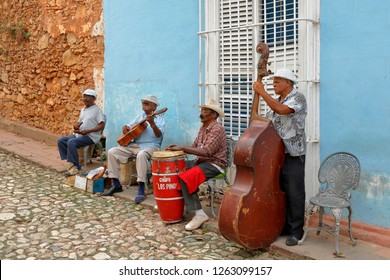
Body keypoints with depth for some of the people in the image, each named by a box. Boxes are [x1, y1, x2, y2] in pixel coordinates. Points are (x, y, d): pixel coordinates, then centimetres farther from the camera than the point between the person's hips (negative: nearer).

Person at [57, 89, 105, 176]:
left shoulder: (97, 110, -7)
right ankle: (71, 164, -5)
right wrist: (76, 125, 0)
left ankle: (75, 167, -20)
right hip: (78, 134, 9)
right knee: (60, 141, -4)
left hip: (91, 136, -9)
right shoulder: (83, 109, 19)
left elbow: (102, 125, -15)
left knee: (71, 142, -30)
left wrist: (88, 131, -24)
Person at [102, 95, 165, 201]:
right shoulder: (140, 116, 18)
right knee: (112, 152, -7)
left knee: (141, 155, -41)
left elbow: (159, 135, -17)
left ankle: (141, 189, -34)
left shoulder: (159, 118, 0)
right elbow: (129, 126, 23)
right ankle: (116, 185, 0)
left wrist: (152, 123, -34)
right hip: (134, 145, 7)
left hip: (150, 146, -7)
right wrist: (125, 128, -2)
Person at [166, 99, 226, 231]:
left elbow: (206, 151, -27)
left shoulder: (217, 129, -16)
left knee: (186, 178, -27)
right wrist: (178, 147, -5)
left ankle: (199, 214, -21)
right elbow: (194, 146, 13)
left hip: (215, 164, -9)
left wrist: (182, 148, -25)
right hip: (201, 161, 9)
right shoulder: (203, 128, 14)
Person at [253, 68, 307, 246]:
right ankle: (284, 226, 26)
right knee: (280, 191, 13)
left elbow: (281, 109, -27)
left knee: (294, 193, -2)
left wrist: (261, 92, -22)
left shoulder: (298, 97, -8)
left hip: (293, 155, -8)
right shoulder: (276, 101, 16)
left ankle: (296, 231, 8)